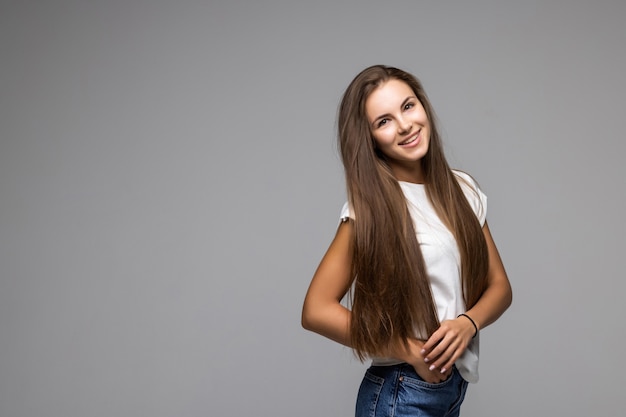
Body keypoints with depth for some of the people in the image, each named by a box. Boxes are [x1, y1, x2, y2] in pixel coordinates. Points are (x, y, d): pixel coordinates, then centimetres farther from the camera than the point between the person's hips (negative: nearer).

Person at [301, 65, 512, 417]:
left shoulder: (462, 190, 2)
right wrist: (413, 351, -18)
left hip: (456, 385, 5)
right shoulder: (370, 206, -14)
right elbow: (317, 310, -16)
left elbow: (499, 285, 5)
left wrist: (468, 323, -15)